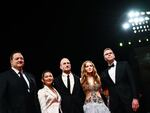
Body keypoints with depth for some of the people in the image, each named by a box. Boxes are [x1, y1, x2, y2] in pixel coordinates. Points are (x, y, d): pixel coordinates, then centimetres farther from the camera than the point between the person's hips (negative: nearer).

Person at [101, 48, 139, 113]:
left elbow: (132, 81, -2)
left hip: (128, 101, -2)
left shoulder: (124, 65, 6)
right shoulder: (104, 74, 13)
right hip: (114, 105, 2)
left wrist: (135, 98, -11)